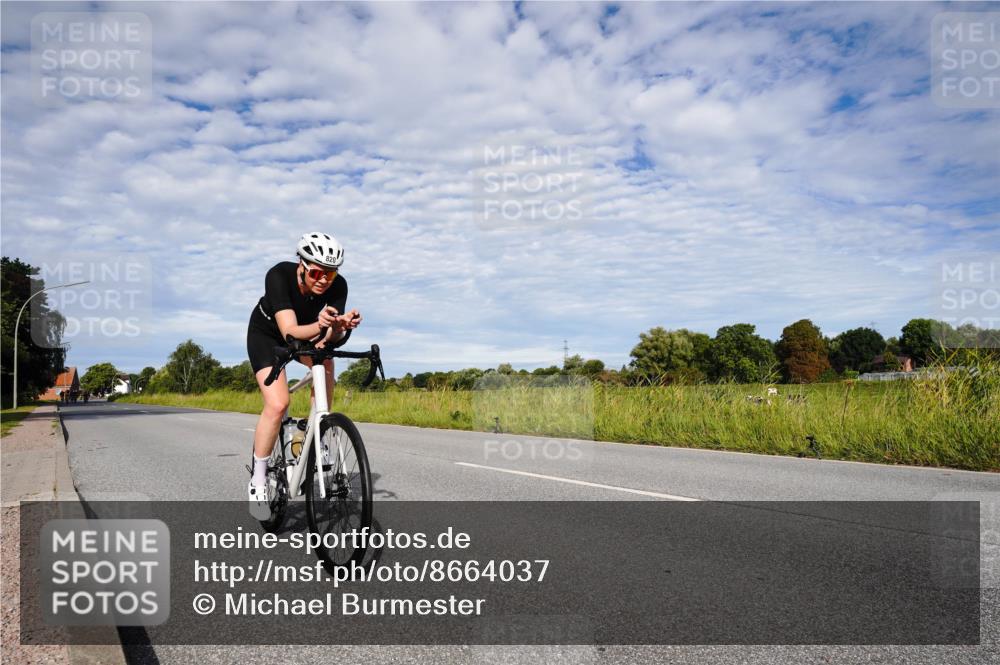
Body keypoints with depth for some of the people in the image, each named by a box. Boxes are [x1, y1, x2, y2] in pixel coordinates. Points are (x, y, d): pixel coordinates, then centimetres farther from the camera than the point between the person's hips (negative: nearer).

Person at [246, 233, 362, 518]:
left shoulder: (338, 286, -27)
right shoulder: (279, 275, -35)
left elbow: (332, 338, -35)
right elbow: (290, 331, -44)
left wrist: (340, 328, -57)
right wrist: (319, 326, -63)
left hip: (307, 334, 5)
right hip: (266, 334, -5)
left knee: (325, 360, -23)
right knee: (277, 404, -20)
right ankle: (258, 480, -3)